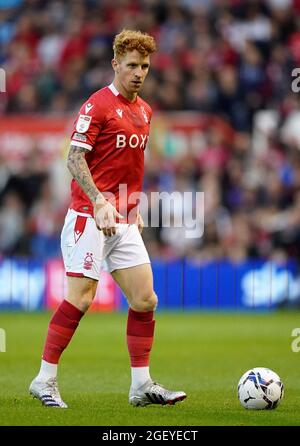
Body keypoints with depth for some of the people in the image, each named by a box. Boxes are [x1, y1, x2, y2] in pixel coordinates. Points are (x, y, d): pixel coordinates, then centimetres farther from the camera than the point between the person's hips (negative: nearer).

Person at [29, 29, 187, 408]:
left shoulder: (144, 110, 14)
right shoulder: (97, 105, -10)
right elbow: (75, 158, -14)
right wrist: (99, 201, -25)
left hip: (125, 221, 8)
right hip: (91, 216, -8)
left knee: (145, 299, 2)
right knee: (80, 297, -9)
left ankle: (142, 384, 7)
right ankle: (45, 380, 0)